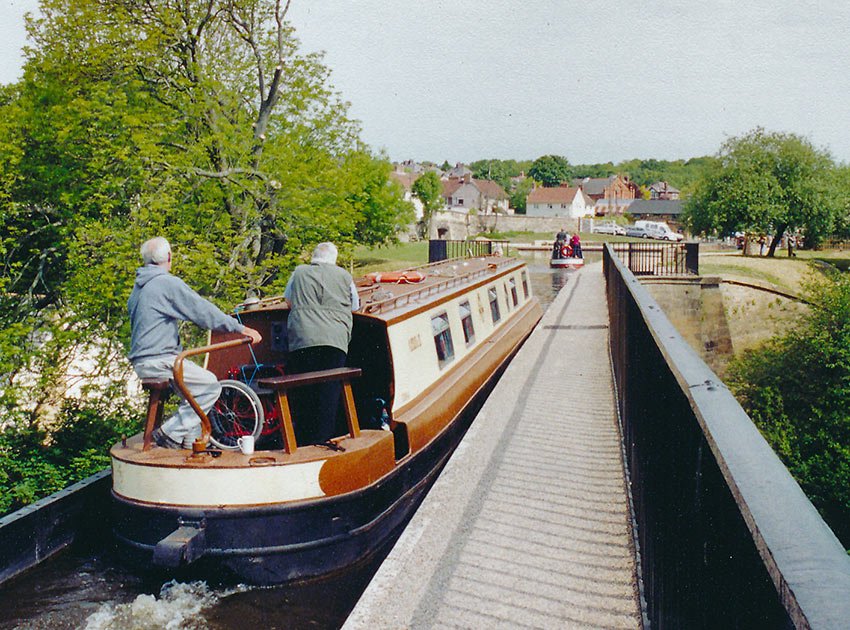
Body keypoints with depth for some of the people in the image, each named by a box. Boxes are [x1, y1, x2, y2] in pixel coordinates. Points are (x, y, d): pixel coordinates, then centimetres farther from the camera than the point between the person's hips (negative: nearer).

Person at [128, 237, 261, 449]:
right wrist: (240, 328, -11)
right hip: (158, 361, -10)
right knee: (211, 386, -7)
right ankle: (169, 433, -7)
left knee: (198, 384, 20)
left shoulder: (139, 286, 17)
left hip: (141, 361, 10)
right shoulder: (168, 283, -12)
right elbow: (203, 311, -15)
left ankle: (190, 440, 17)